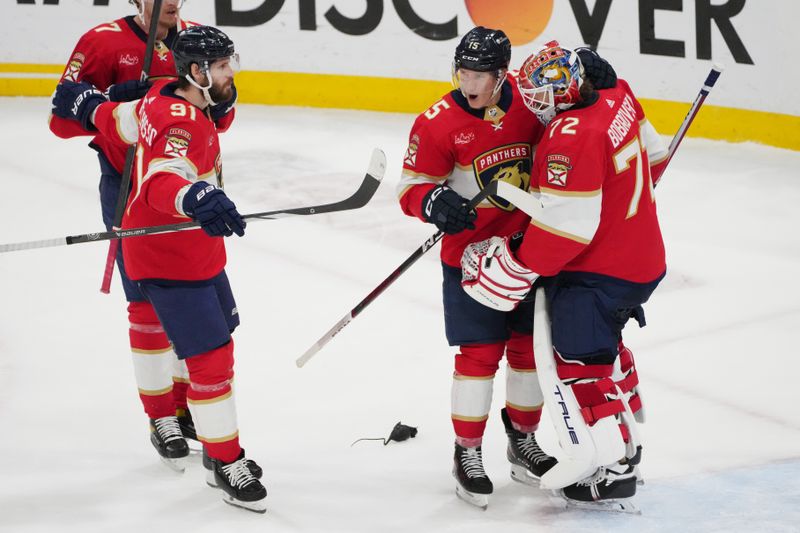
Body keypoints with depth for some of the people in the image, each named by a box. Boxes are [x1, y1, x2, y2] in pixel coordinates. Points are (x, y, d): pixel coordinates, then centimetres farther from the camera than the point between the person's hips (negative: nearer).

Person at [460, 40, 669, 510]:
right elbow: (652, 155, 16)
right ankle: (628, 440, 40)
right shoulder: (617, 98, 0)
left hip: (596, 273, -10)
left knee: (582, 363, -4)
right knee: (604, 343, 27)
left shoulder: (571, 140, -27)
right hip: (644, 258, 10)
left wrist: (515, 270, -18)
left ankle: (616, 471, -2)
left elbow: (564, 228, -27)